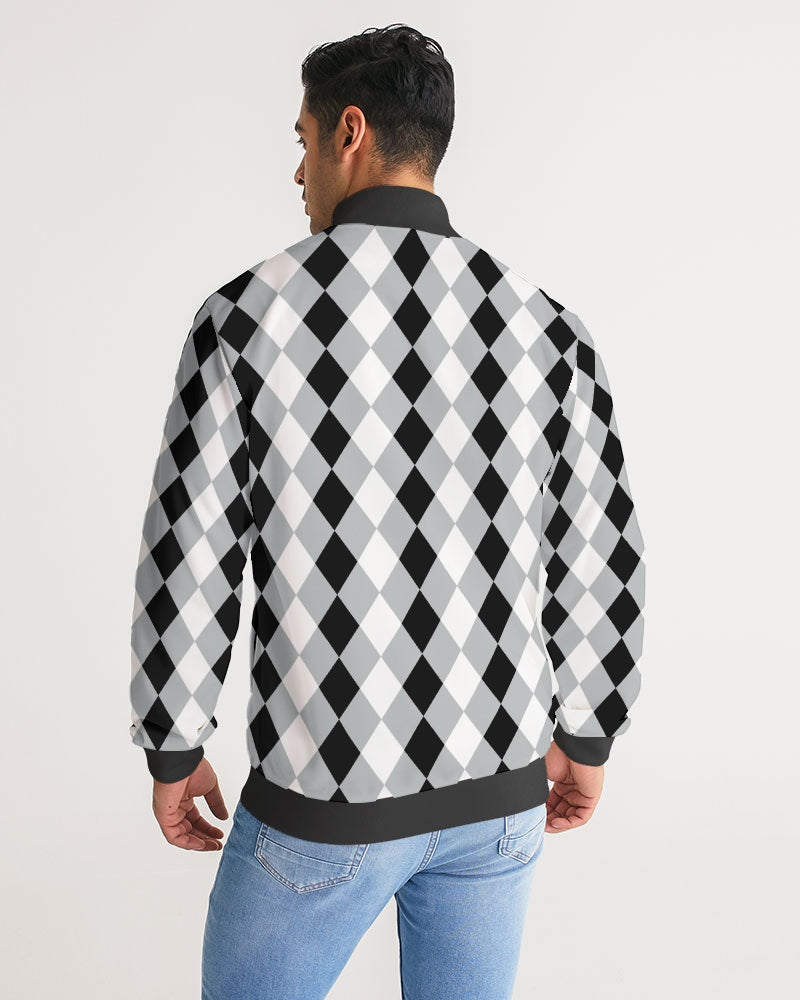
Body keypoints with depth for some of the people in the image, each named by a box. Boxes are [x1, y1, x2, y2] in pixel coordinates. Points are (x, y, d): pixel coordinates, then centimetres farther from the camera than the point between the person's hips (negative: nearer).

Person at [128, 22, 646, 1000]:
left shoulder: (247, 313, -13)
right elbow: (601, 560, -2)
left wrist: (172, 752, 4)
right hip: (495, 787, 4)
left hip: (325, 797, -3)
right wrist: (584, 739, 13)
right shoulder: (542, 325, -4)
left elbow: (186, 562, -12)